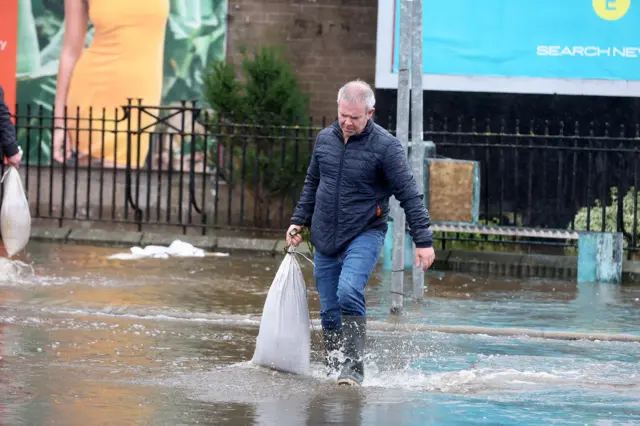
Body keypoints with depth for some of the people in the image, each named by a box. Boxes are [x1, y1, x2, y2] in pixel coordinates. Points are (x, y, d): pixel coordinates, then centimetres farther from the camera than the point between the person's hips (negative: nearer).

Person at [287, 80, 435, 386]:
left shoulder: (385, 147, -11)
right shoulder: (325, 139, 5)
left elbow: (409, 194, -11)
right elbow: (312, 184, 20)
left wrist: (423, 240, -15)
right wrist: (298, 221, 16)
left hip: (365, 235, -5)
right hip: (325, 240, 5)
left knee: (348, 292, -27)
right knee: (329, 311, 6)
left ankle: (353, 367, -25)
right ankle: (332, 370, 17)